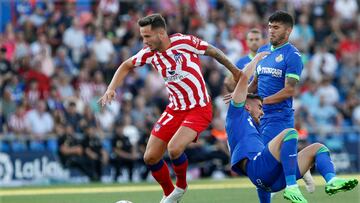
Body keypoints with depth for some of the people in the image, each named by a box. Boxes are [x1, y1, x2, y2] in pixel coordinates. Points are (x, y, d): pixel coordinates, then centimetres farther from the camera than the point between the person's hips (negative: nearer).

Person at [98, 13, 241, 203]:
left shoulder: (184, 42, -18)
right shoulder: (149, 53, -3)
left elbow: (213, 51, -3)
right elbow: (126, 66, 13)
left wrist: (235, 72, 7)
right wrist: (111, 89, 0)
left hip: (199, 109, -6)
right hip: (175, 109, 6)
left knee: (174, 149, -26)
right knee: (150, 157, 1)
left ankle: (181, 186, 4)